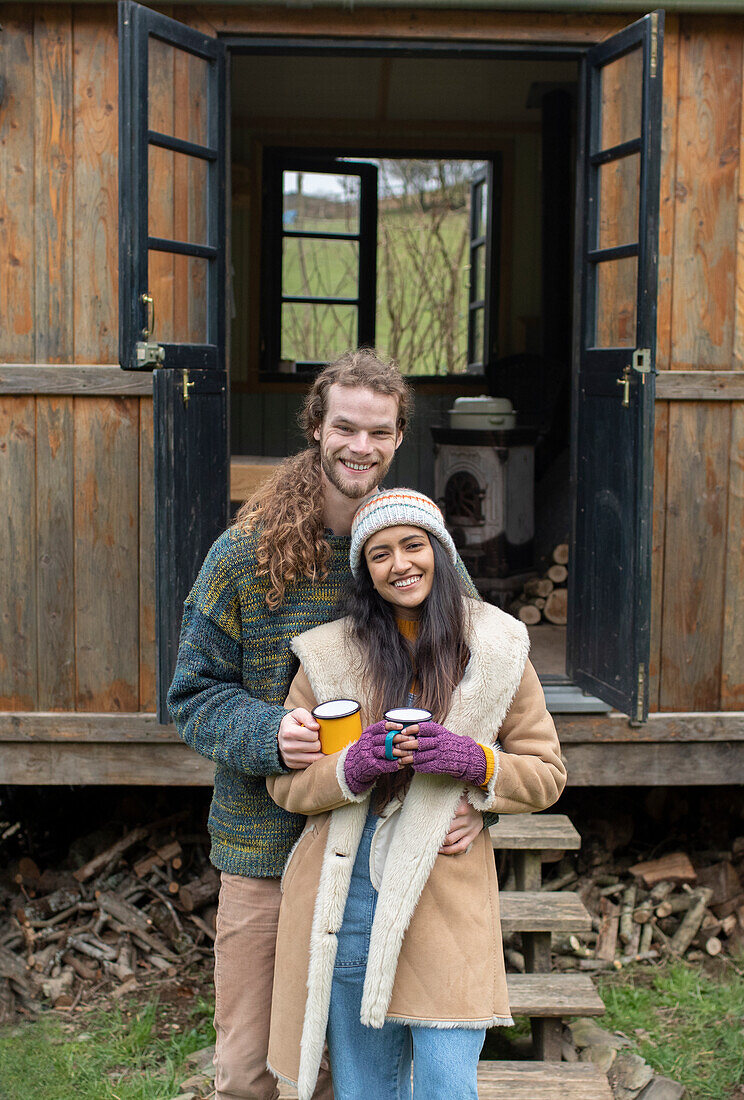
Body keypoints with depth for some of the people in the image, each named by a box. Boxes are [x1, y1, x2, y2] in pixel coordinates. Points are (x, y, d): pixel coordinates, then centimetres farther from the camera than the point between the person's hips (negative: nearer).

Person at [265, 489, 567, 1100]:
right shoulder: (329, 655, 3)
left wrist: (476, 762, -13)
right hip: (347, 898, 1)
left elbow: (547, 774, 6)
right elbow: (286, 783, 5)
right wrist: (350, 769, -15)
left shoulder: (498, 649, 3)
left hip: (448, 899, -1)